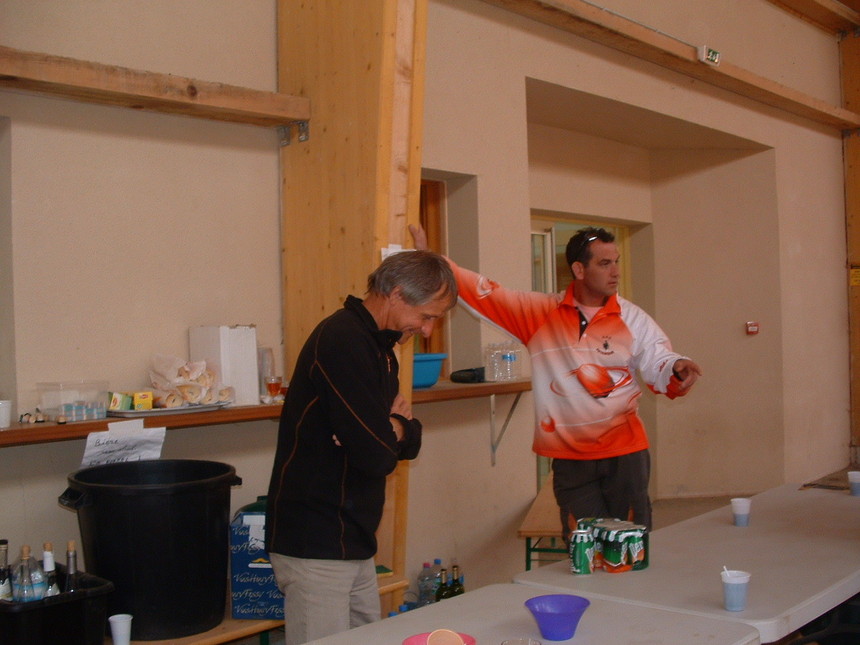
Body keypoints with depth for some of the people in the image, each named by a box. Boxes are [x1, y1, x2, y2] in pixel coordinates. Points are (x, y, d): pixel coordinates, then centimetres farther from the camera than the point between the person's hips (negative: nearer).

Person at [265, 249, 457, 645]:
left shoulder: (378, 347, 15)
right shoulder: (344, 340, -18)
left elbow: (407, 444, 14)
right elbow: (376, 455, -23)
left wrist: (397, 427, -8)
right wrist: (396, 429, -2)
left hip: (354, 543, 10)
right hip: (316, 547, -10)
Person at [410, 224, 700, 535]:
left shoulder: (633, 319, 3)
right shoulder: (539, 312, 2)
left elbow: (659, 367, 0)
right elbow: (485, 294, 2)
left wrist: (677, 370, -25)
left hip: (625, 451, 0)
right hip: (570, 456, 0)